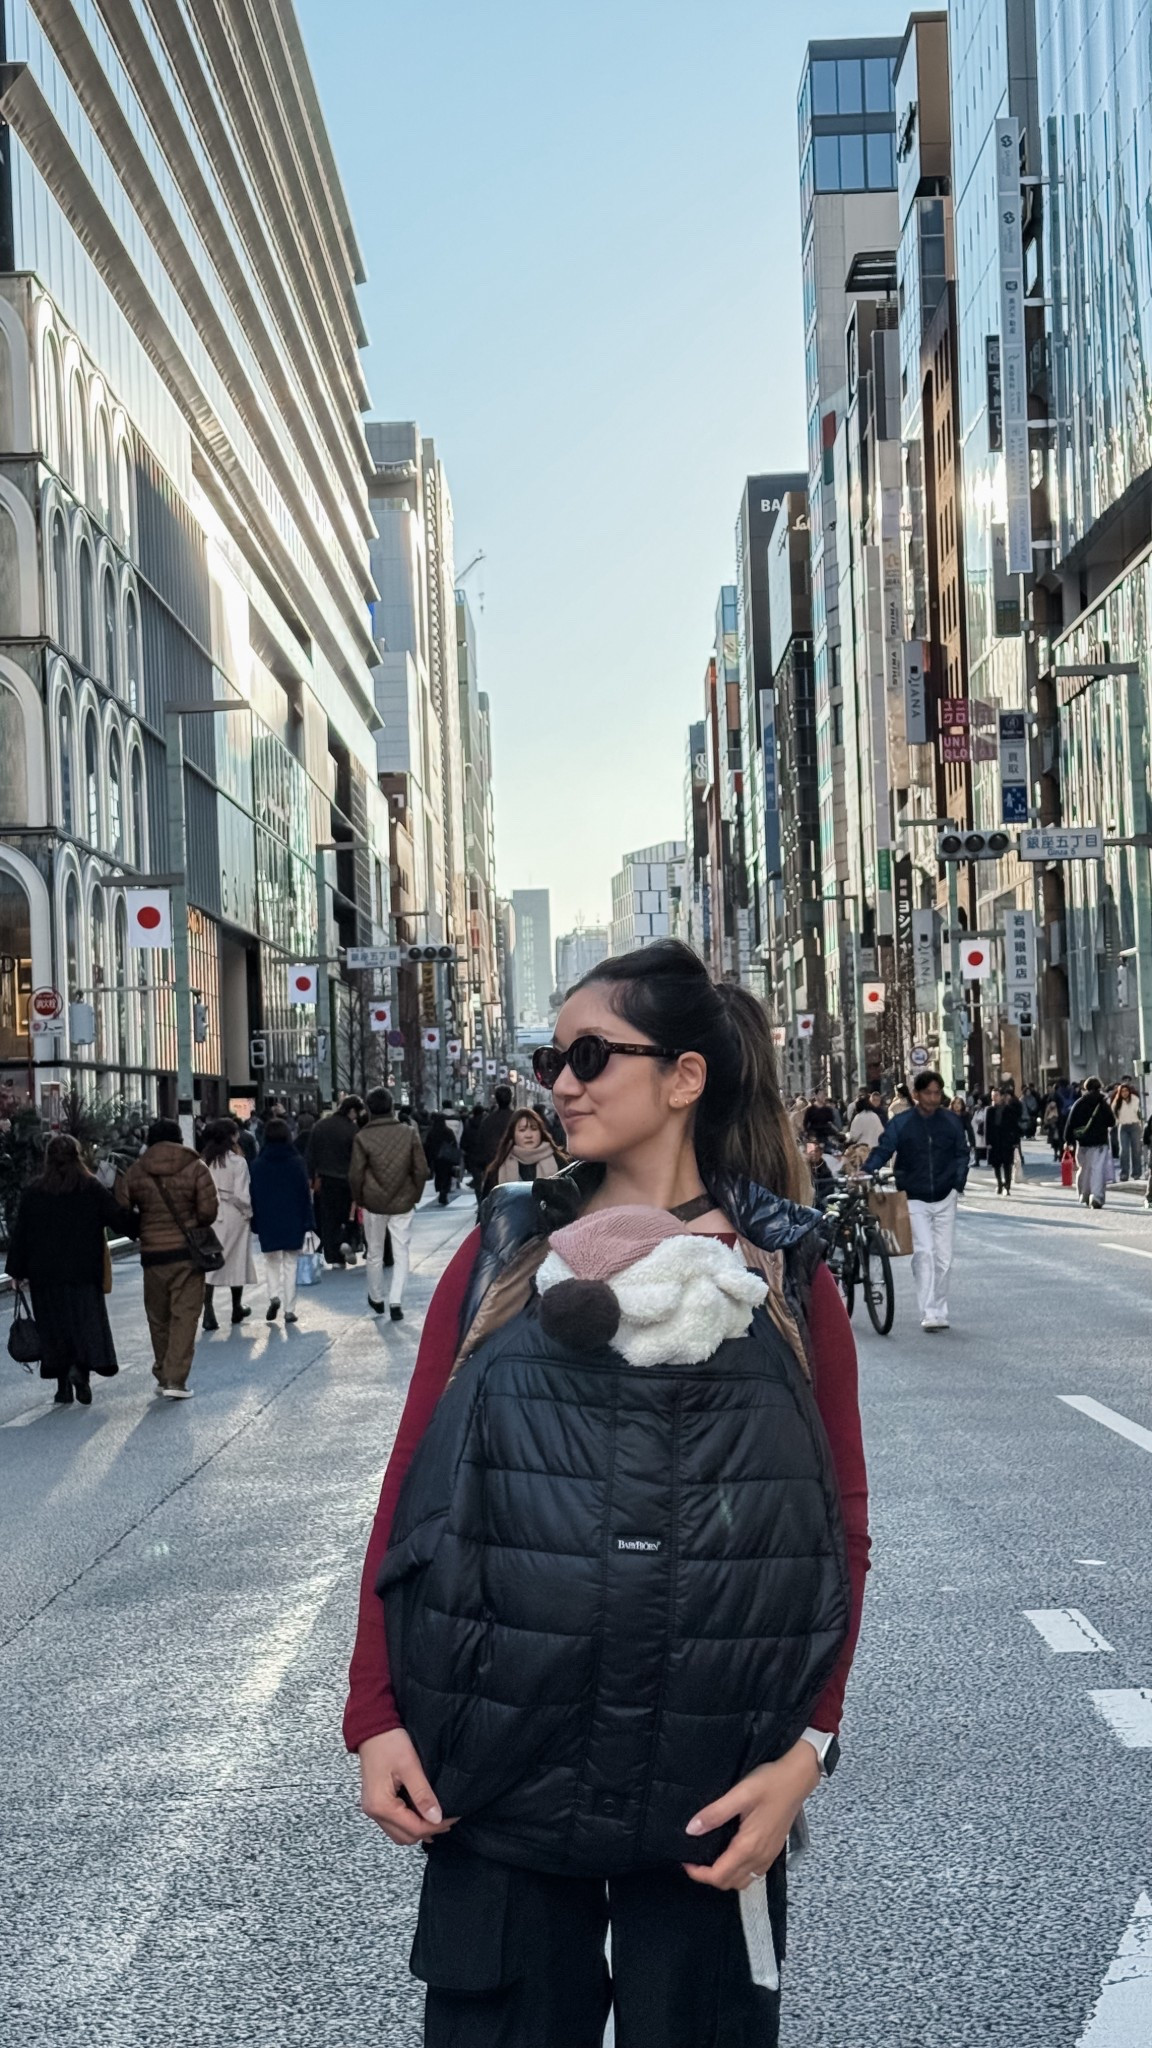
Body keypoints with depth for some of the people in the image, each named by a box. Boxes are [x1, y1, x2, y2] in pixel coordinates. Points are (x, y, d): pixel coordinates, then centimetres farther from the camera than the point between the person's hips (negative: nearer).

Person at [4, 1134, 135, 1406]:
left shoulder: (32, 1192, 1)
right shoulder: (92, 1190, -3)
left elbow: (20, 1234, 2)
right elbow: (120, 1221, -3)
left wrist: (16, 1271, 8)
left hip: (44, 1274, 1)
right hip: (84, 1272, -1)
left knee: (55, 1328, 9)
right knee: (87, 1323, 2)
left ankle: (63, 1386, 10)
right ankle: (81, 1368, -23)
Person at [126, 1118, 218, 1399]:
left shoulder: (135, 1172, 0)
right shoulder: (195, 1168, -5)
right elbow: (208, 1211, -9)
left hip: (152, 1253, 2)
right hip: (187, 1250, -2)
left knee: (158, 1318, 15)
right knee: (184, 1316, -1)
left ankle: (163, 1375, 23)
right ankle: (176, 1379, -9)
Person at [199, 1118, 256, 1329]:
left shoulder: (203, 1161, -2)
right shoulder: (237, 1162, -12)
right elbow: (241, 1195, -14)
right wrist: (248, 1212, 3)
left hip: (209, 1215, 2)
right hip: (233, 1216, -2)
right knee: (236, 1262, 14)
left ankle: (208, 1312, -10)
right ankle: (237, 1309, 29)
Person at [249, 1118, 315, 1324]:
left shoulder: (259, 1165, -4)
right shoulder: (297, 1163, -6)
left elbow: (254, 1197, -1)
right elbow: (305, 1193, -5)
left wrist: (256, 1223, 7)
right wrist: (308, 1221, 0)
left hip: (268, 1222, 1)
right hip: (293, 1222, 0)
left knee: (271, 1261, 17)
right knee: (290, 1264, 7)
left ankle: (274, 1295, -7)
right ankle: (289, 1309, 5)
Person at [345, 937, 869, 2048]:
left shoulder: (786, 1278, 2)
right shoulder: (500, 1255, 4)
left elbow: (842, 1532, 2)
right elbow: (409, 1487, 3)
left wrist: (807, 1749, -8)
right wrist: (374, 1715, -4)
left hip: (710, 1790, 0)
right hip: (494, 1775, 1)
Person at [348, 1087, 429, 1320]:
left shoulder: (363, 1137, -10)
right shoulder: (409, 1133, -6)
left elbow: (355, 1175, -7)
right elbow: (421, 1170, -3)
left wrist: (359, 1200, 9)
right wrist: (415, 1195, 10)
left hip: (373, 1204, 0)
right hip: (402, 1204, 0)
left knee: (375, 1253, 14)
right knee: (401, 1253, 6)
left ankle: (376, 1300, 27)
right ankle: (396, 1302, -5)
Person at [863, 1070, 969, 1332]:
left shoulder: (951, 1121, 4)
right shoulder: (901, 1123, -4)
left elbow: (961, 1154, 12)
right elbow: (882, 1151, -7)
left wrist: (958, 1185, 2)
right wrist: (865, 1172, -23)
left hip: (945, 1198, 3)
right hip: (914, 1199, -3)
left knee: (943, 1257, 6)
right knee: (923, 1252, -15)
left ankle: (939, 1311, 19)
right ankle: (929, 1314, -17)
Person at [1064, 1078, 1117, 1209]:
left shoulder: (1079, 1103, 2)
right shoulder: (1103, 1103, -3)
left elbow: (1070, 1123, 1)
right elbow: (1112, 1122, 1)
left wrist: (1068, 1140, 8)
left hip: (1083, 1143, 3)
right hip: (1100, 1141, -2)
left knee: (1084, 1170, 15)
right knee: (1099, 1170, -6)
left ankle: (1084, 1198, 18)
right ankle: (1097, 1197, -19)